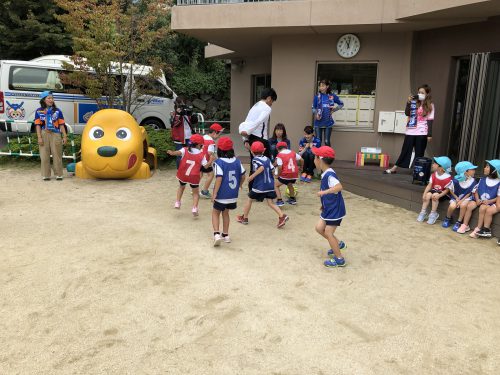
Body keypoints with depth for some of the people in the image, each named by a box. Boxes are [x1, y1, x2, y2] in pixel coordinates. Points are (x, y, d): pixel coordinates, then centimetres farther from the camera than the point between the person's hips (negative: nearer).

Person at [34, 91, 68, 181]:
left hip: (55, 135, 0)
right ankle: (46, 175, 12)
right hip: (44, 135, 0)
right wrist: (39, 137, -5)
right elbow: (38, 125, 3)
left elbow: (61, 124, 5)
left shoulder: (57, 111, 7)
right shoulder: (39, 111, 6)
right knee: (44, 156, 4)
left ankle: (59, 174, 10)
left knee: (57, 155, 1)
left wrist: (65, 136, 0)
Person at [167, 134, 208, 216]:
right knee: (196, 193, 15)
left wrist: (172, 153, -44)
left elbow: (179, 152, -29)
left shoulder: (185, 150, -7)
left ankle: (177, 202, 24)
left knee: (181, 187, 33)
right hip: (194, 177, -2)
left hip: (182, 175, 2)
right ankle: (194, 208, -3)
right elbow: (206, 165, -10)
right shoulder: (201, 155, -9)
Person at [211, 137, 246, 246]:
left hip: (222, 195, -5)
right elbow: (243, 176, 6)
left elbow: (219, 179, -21)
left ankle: (217, 233, -2)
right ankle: (225, 235, 29)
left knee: (215, 212, 14)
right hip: (233, 194, 5)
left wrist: (214, 193, -16)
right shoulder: (237, 161, 1)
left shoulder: (219, 162, -15)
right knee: (225, 213, 22)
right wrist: (239, 185, 25)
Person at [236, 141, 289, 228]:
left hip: (259, 186, -5)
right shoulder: (267, 159, 9)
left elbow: (261, 167, -26)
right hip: (270, 185, 5)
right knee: (270, 203, 6)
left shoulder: (255, 159, -8)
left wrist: (252, 176, -22)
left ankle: (245, 218, 24)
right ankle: (282, 216, -13)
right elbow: (272, 169, 7)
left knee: (249, 200, 14)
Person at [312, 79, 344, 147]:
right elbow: (313, 108, 4)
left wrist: (335, 109, -2)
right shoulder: (317, 96, -3)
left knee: (327, 141, 2)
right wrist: (316, 114, -14)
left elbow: (341, 104, 13)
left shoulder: (332, 96, -1)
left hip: (328, 122, 0)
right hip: (318, 123, 0)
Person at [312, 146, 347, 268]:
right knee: (319, 228, 12)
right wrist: (324, 204, 23)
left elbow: (339, 187, -42)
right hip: (328, 208, 9)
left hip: (335, 209, -9)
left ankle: (339, 259, 11)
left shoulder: (330, 174, -25)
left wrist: (324, 192, -42)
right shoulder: (325, 174, 5)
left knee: (328, 233, -3)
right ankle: (337, 244, 30)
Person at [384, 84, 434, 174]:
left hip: (421, 133, -3)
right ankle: (394, 168, 13)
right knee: (405, 150, 8)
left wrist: (429, 134, -7)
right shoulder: (414, 103, 8)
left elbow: (430, 120, -2)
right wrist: (409, 102, -11)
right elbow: (407, 113, 1)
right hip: (411, 131, 3)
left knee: (419, 153, 3)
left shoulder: (430, 105, 1)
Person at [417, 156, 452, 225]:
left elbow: (447, 189, -18)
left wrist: (439, 195, -32)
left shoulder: (447, 177, -22)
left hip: (442, 193, -5)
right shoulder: (434, 175, -3)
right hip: (434, 190, 5)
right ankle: (423, 212, -13)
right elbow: (429, 185, -6)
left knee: (434, 195, -33)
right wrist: (424, 193, -20)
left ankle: (433, 214, -17)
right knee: (428, 195, -24)